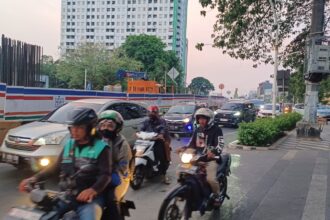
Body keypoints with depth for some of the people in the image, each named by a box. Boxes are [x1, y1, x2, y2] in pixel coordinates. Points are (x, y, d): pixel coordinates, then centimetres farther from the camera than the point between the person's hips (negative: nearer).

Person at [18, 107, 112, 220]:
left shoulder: (101, 148, -6)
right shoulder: (69, 145, 12)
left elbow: (106, 175, -14)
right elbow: (56, 167, 15)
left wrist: (93, 190, -33)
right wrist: (34, 178, 0)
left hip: (90, 197, -5)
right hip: (66, 195, 5)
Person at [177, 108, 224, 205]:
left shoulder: (216, 130, -7)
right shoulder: (197, 130, 15)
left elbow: (220, 144, -19)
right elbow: (192, 143, 19)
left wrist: (213, 151, -40)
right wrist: (184, 148, -1)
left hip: (211, 159, -6)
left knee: (211, 179, -28)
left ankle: (217, 195, 3)